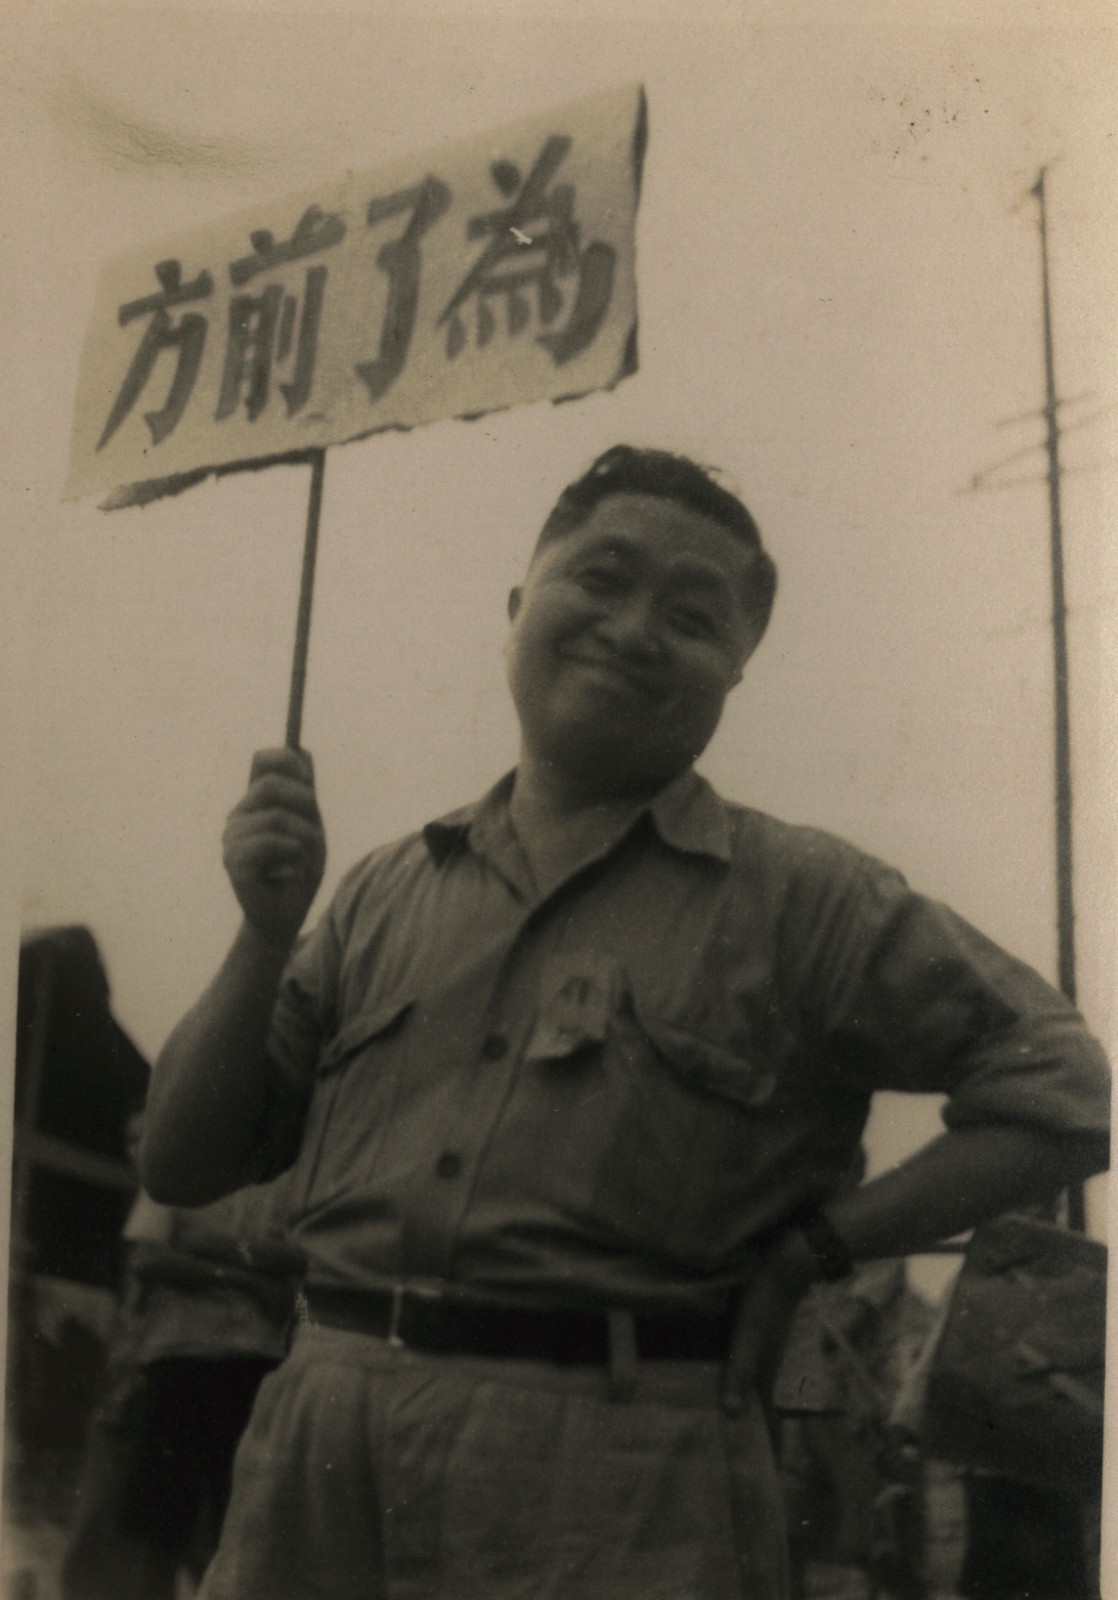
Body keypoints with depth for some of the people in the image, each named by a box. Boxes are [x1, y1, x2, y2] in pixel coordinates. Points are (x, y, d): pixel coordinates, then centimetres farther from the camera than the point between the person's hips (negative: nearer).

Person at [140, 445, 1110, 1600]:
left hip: (612, 1499, -3)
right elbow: (181, 1167, 11)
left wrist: (813, 1245, -6)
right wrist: (266, 930, -2)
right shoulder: (387, 893, 10)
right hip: (319, 1464, 4)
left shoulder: (800, 899, 0)